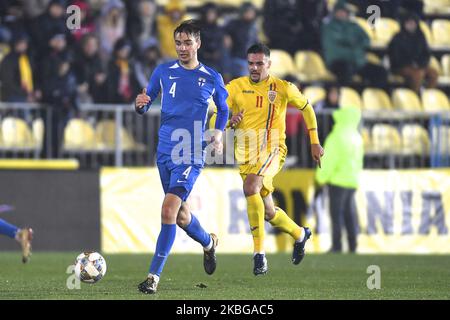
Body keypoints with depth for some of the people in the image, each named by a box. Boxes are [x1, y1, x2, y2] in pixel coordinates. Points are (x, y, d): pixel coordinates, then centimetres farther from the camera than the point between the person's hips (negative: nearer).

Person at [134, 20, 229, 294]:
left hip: (192, 155, -4)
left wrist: (218, 133, 2)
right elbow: (147, 103, 11)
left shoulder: (212, 78, 2)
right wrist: (140, 104, -12)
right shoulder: (163, 72, 5)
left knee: (169, 209, -20)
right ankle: (209, 243, 47)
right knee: (180, 215, 14)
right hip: (165, 152, 4)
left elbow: (223, 108, 18)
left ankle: (154, 276, -18)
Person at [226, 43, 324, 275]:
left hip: (272, 150, -4)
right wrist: (230, 121, -23)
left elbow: (306, 108, 16)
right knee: (269, 213, 11)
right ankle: (300, 234, 43)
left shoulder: (283, 88, -1)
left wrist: (314, 142, 16)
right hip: (246, 155, 4)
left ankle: (259, 253, -31)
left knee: (250, 187, -33)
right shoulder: (235, 87, 2)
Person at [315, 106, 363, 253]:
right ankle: (352, 245, 10)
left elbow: (329, 161, -13)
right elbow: (359, 159, 14)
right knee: (350, 213, 11)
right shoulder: (356, 137, 8)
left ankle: (337, 246, -6)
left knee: (336, 213, -4)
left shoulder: (337, 137, -14)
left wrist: (321, 178, -1)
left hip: (338, 180, -7)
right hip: (352, 180, 7)